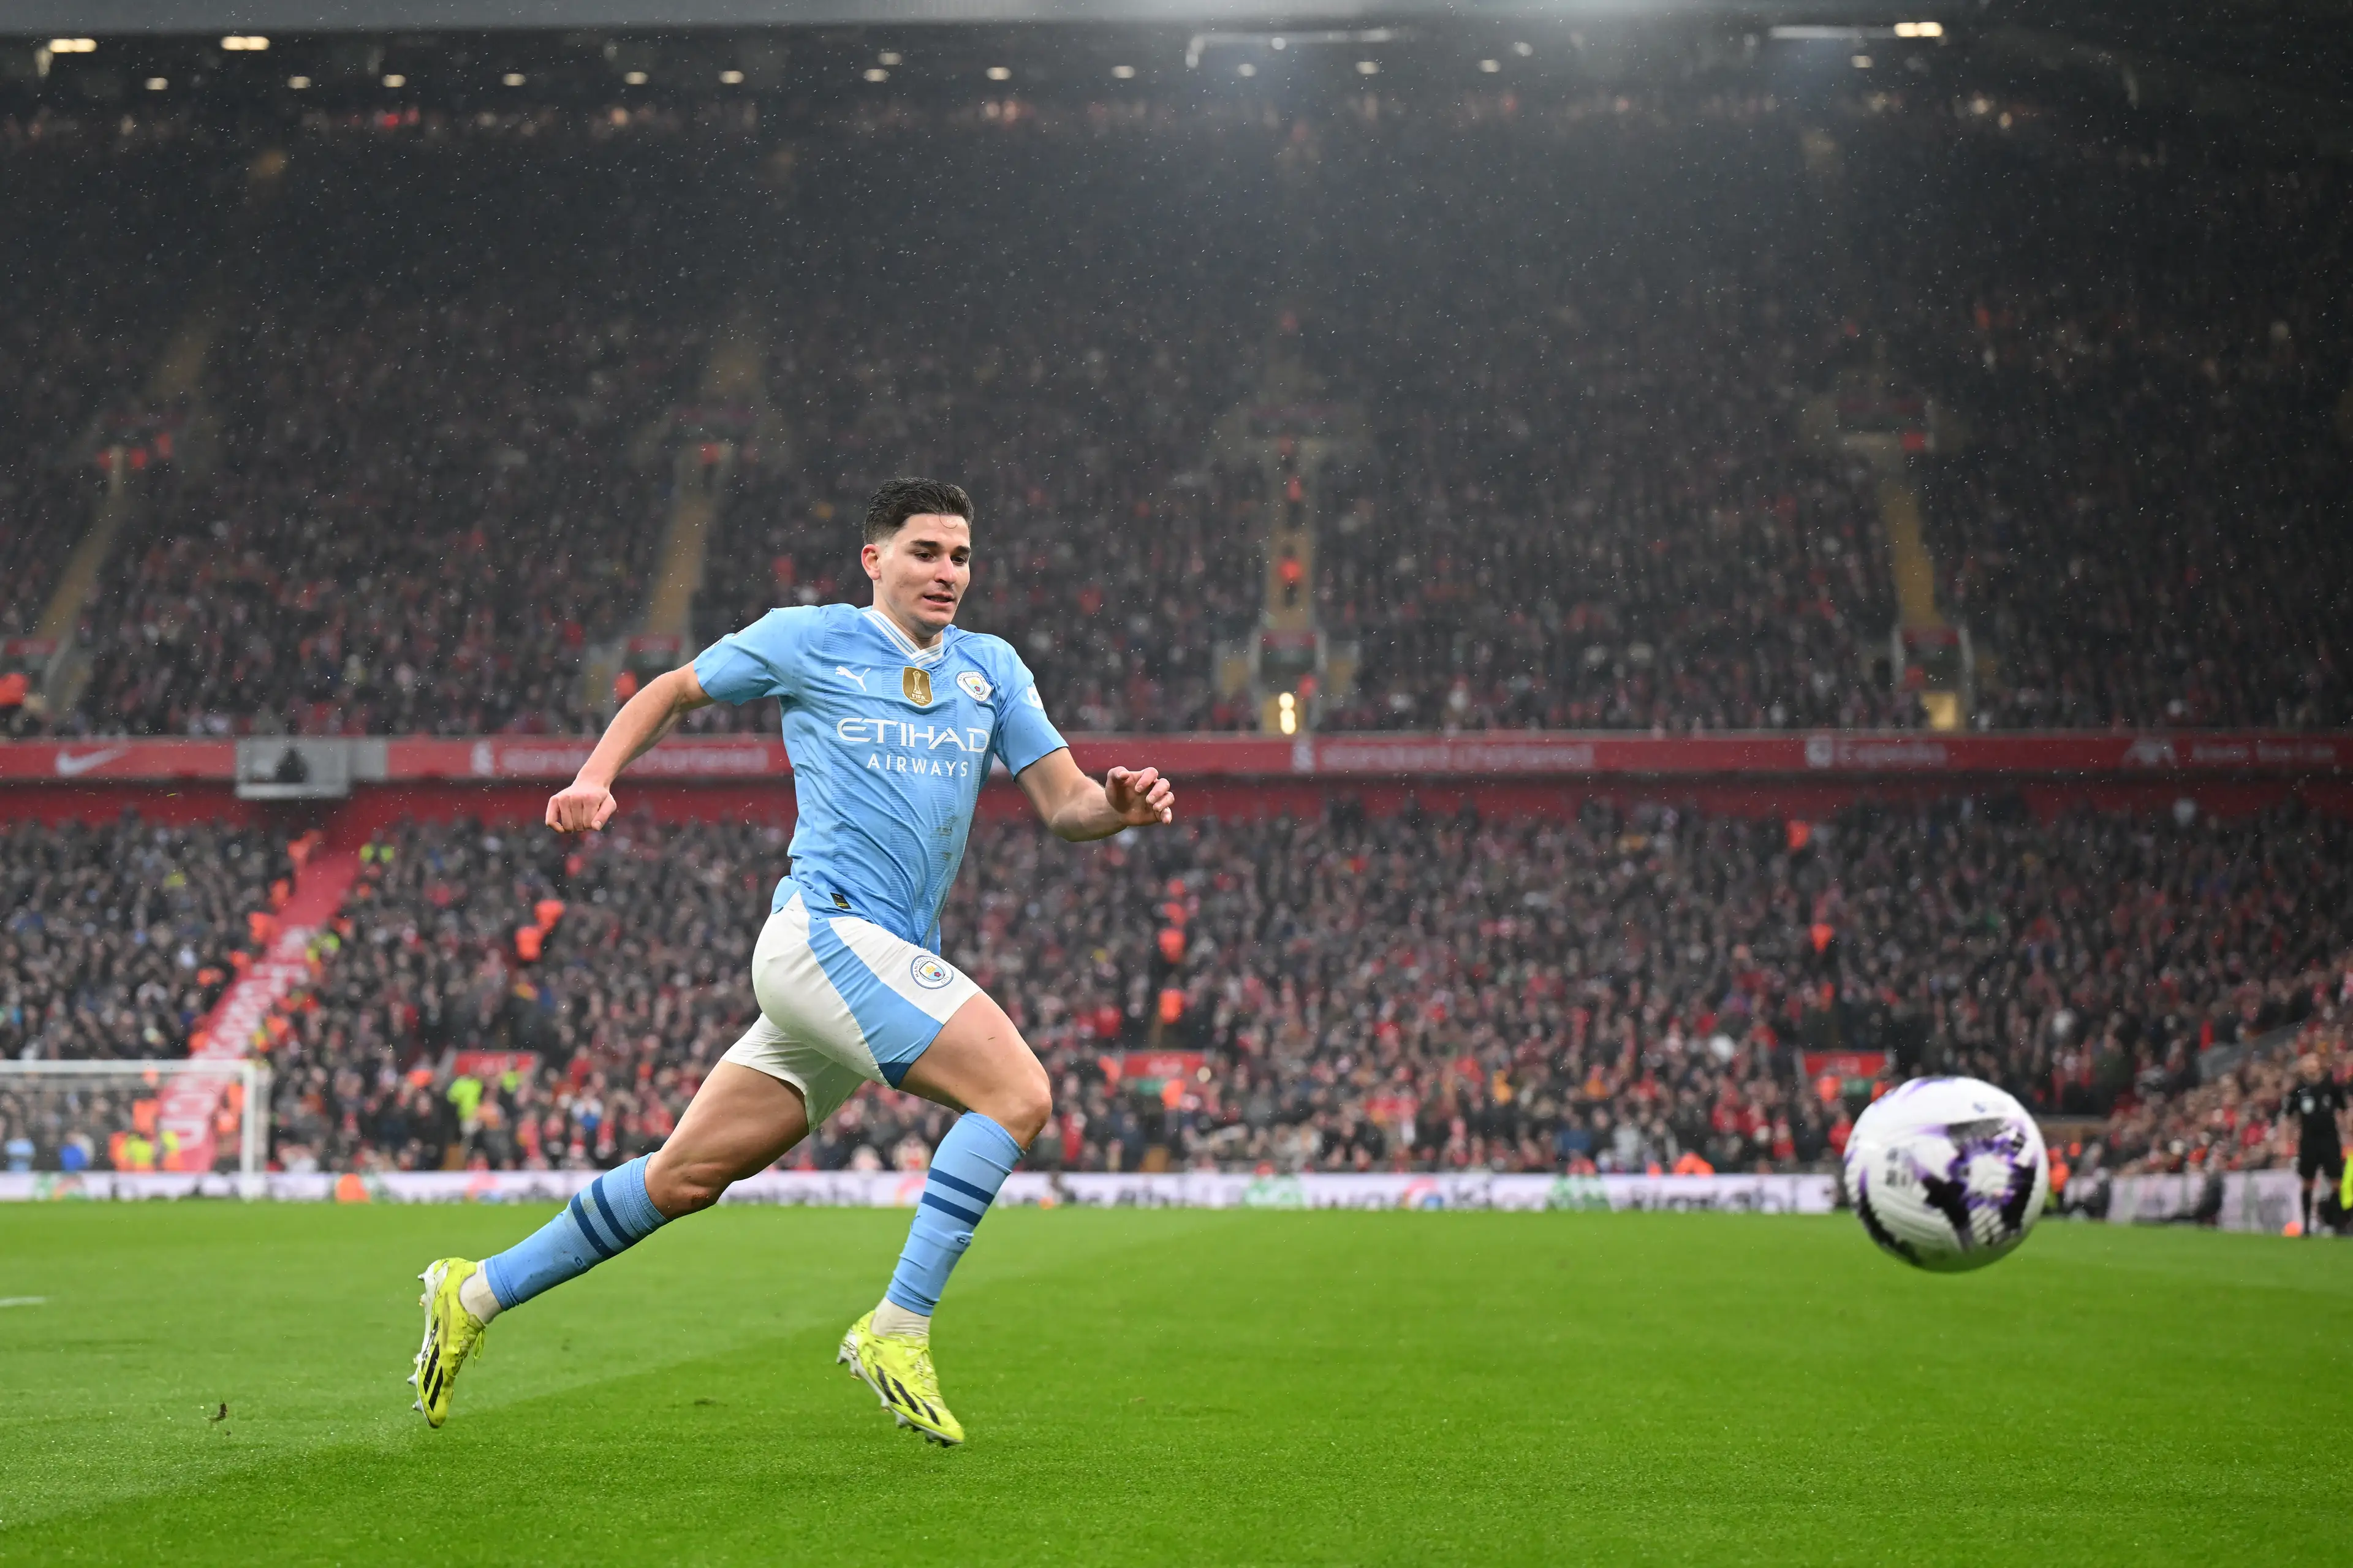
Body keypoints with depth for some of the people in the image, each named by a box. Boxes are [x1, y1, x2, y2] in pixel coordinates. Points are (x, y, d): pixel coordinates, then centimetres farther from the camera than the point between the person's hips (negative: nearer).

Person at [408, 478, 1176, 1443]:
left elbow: (1063, 804, 11)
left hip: (893, 958, 6)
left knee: (689, 1175, 9)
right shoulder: (812, 640, 3)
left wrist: (1117, 806, -12)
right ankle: (896, 1330, -17)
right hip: (828, 929, -6)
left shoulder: (990, 668, 16)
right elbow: (676, 690, 15)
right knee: (1017, 1092, -21)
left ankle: (477, 1293, 22)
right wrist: (596, 777, 1)